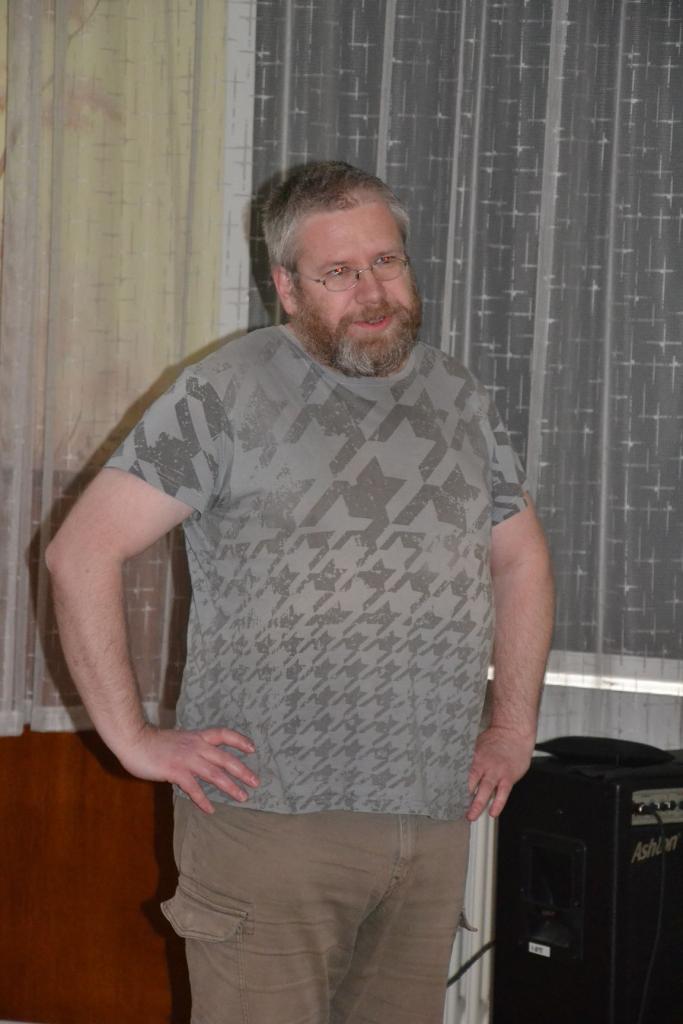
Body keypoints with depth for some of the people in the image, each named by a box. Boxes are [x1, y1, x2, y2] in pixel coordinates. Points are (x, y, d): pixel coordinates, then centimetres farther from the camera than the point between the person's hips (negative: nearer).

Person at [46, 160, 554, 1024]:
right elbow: (81, 553, -8)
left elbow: (520, 558, 25)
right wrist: (132, 737, -11)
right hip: (271, 817, -5)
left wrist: (513, 727, 18)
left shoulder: (459, 401, 12)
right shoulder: (225, 396, -5)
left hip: (434, 824, 5)